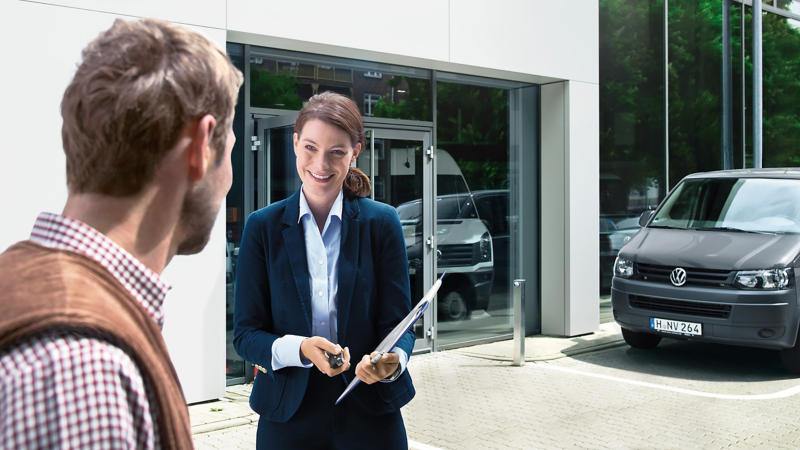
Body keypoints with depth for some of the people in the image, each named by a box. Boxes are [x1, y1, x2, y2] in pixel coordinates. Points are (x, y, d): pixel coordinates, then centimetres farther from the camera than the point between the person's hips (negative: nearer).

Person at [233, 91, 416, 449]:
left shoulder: (382, 222, -2)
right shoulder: (262, 226, -1)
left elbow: (397, 323, -3)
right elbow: (245, 333, -3)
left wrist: (392, 361, -24)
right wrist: (300, 349, -21)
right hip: (287, 418, 0)